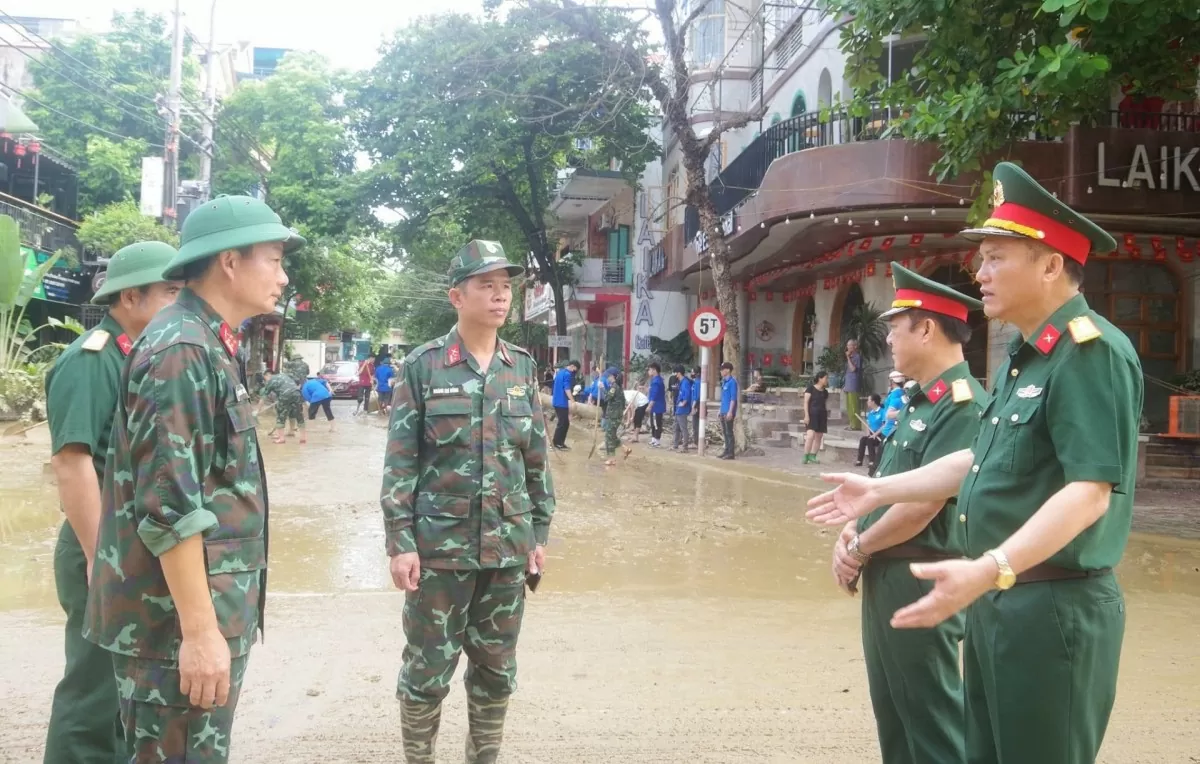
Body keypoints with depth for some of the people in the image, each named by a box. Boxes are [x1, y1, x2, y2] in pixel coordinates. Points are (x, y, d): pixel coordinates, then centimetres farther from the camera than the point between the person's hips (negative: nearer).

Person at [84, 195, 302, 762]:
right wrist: (200, 628, -22)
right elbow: (169, 507, -23)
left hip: (205, 608, 10)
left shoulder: (207, 346, 14)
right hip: (179, 619, -10)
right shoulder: (180, 351, -18)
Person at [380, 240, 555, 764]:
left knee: (496, 673, 13)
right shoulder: (423, 366, -5)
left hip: (509, 547, 4)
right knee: (427, 672, 6)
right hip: (440, 545, -4)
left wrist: (539, 534, 9)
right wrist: (400, 542, -11)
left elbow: (537, 460, 11)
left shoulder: (523, 368, 6)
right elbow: (399, 461, -6)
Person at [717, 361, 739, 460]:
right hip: (723, 412, 9)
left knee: (729, 432, -6)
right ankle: (727, 450, 19)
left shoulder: (732, 382, -12)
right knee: (725, 432, 13)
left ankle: (731, 453, -4)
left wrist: (730, 412, -21)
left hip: (728, 412, -9)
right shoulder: (724, 382, 15)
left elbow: (733, 398, -17)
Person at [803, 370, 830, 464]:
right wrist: (806, 415, -15)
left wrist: (827, 416, 17)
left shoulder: (825, 392, 14)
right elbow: (806, 402, -7)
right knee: (811, 435, -18)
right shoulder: (811, 388, -4)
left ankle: (813, 456, 10)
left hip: (822, 415, 7)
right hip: (812, 414, -6)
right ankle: (805, 456, -12)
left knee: (819, 437, 4)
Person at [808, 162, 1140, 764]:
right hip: (998, 600, 10)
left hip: (1057, 606, -10)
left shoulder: (1092, 353, -18)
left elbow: (1089, 492, -27)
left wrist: (988, 571, -38)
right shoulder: (1021, 355, 13)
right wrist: (879, 490, 22)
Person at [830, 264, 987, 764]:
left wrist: (859, 549, -12)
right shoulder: (919, 400, 12)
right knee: (891, 708, 18)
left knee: (930, 716, 2)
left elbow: (922, 504, -24)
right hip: (885, 574, 10)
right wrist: (851, 531, -1)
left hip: (920, 580, -10)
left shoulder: (962, 404, -19)